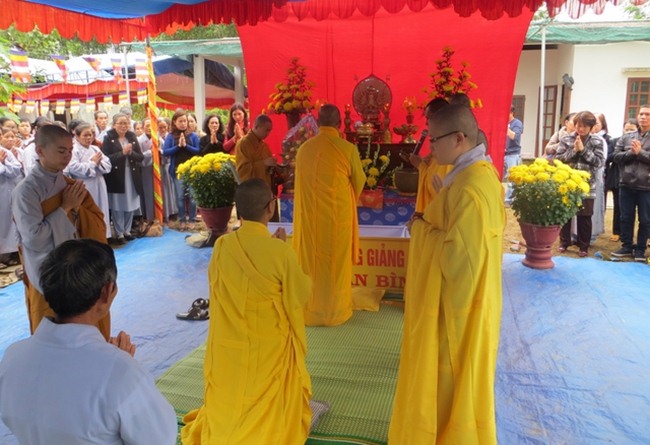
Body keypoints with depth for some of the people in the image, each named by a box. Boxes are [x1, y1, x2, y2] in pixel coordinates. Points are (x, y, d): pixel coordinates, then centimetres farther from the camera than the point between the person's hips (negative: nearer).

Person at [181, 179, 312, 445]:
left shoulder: (222, 246, -10)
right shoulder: (280, 251, -21)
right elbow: (301, 295, -8)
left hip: (228, 348, 3)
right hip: (269, 349, -3)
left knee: (227, 406, 23)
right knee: (266, 408, 17)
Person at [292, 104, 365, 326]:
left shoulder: (303, 148, -2)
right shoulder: (347, 148, -10)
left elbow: (301, 182, 9)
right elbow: (359, 181, 4)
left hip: (309, 214, 3)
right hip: (338, 214, -2)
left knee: (310, 259, 12)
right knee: (336, 261, 9)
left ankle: (309, 309, 24)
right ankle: (335, 310, 20)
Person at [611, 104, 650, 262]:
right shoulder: (626, 137, 7)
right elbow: (616, 156, 1)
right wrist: (631, 152, -13)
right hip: (627, 185, 2)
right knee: (626, 218, 10)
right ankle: (627, 246, 22)